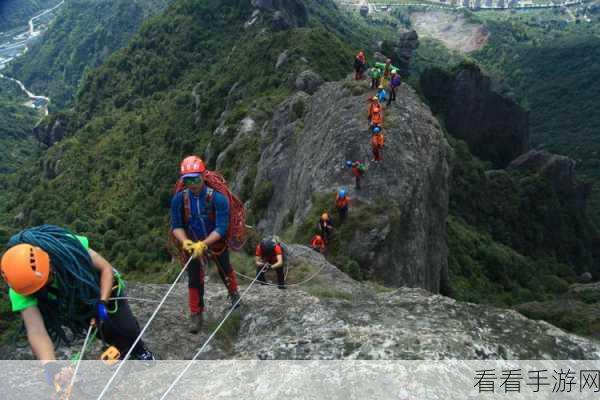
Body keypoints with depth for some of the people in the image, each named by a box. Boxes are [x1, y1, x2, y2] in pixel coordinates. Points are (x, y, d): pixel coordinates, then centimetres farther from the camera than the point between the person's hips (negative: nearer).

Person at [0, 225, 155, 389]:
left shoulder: (68, 245, -38)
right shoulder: (21, 288, -34)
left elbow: (106, 268, -24)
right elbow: (36, 330, -41)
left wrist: (102, 303, -34)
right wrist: (50, 366, -57)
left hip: (104, 291, -1)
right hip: (69, 310, 1)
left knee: (127, 329, 3)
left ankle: (140, 352, 37)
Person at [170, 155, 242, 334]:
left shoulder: (218, 197, -29)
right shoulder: (179, 199, -19)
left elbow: (221, 228, -29)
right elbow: (176, 226, -13)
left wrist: (203, 244, -39)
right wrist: (185, 242, -31)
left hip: (217, 242, -1)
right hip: (192, 244, 1)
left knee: (225, 271, 22)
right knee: (194, 279, -1)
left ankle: (234, 294, 51)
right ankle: (196, 315, 16)